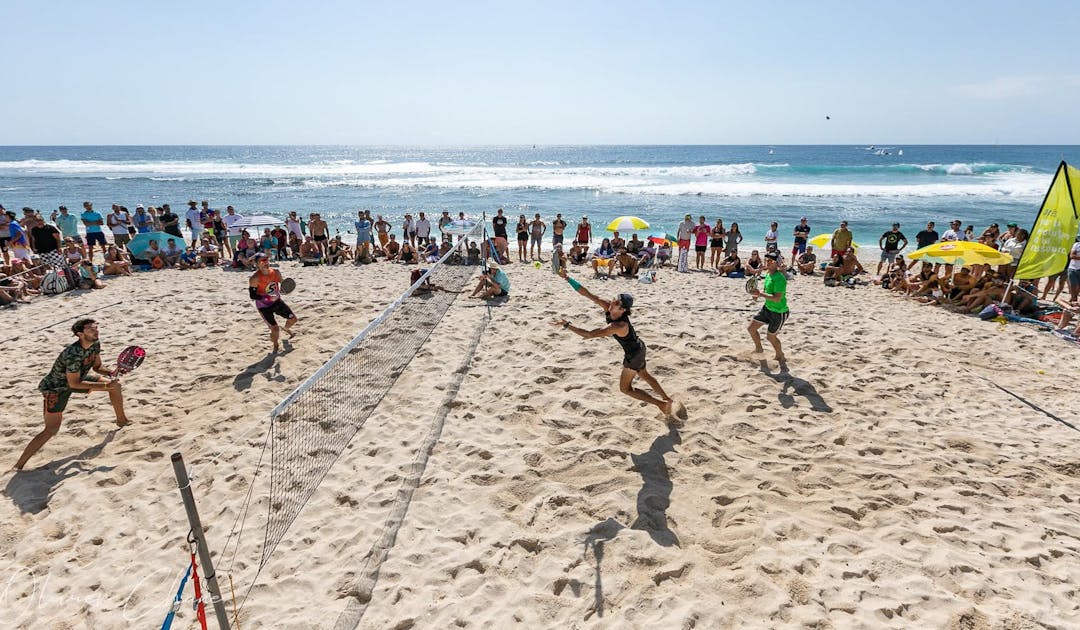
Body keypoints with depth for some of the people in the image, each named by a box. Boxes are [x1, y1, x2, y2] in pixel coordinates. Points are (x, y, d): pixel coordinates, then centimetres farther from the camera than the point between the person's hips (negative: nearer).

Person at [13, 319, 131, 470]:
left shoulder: (95, 345, -12)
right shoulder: (73, 354, -36)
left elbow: (97, 367, 3)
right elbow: (74, 384, -29)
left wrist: (110, 373, -17)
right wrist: (104, 385, -28)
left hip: (77, 377, 8)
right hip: (55, 387, -8)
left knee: (115, 385, 8)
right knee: (51, 430, -15)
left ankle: (121, 420, 29)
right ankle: (18, 466, -6)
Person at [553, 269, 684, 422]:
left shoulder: (618, 326, -40)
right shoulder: (608, 307, -20)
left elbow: (589, 334, -46)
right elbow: (587, 294, -23)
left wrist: (567, 325, -47)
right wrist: (568, 278, -30)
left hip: (633, 355, -8)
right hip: (638, 347, 8)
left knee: (625, 388, 9)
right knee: (645, 375, 30)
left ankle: (662, 404, 14)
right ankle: (669, 401, 47)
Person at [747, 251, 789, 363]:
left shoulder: (779, 278, -27)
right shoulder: (768, 274, 1)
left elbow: (777, 298, -32)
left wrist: (760, 294, -33)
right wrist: (758, 291, -3)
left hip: (779, 312, -8)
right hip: (767, 307, 9)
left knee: (770, 336, 7)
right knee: (751, 328, 10)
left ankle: (780, 355, 35)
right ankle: (759, 349, 36)